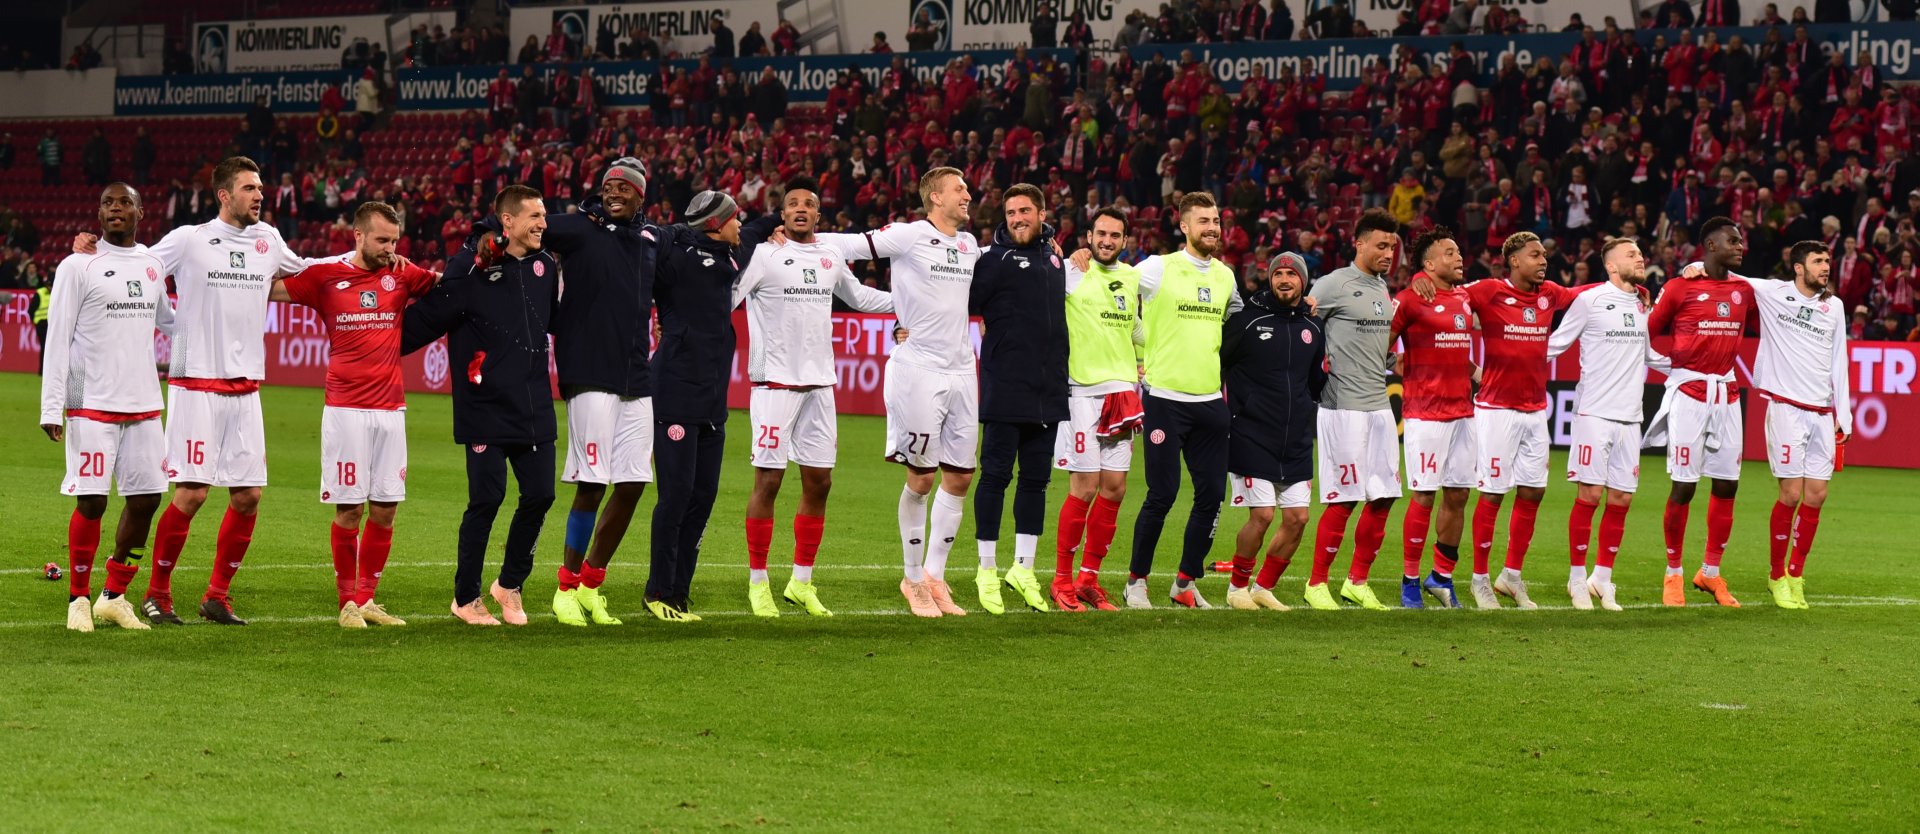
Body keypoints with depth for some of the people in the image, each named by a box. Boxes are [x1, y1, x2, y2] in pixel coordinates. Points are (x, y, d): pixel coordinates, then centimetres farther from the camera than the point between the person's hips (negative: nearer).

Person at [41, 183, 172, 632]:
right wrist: (51, 406, -11)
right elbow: (57, 338, -6)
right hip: (92, 405, -5)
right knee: (91, 502, -6)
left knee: (144, 500, 4)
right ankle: (78, 599, 7)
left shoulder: (152, 265, 12)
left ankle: (114, 595, 17)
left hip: (144, 405, 5)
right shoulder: (78, 266, -4)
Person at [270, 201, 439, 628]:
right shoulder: (326, 275, 0)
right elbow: (269, 287, 9)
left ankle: (367, 597, 15)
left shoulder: (401, 275, 7)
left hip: (390, 408, 3)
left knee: (385, 509, 4)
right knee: (349, 508, -3)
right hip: (346, 410, -3)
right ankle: (347, 601, 8)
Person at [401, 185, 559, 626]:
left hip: (535, 408, 6)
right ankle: (466, 598, 8)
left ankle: (510, 584, 23)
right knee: (487, 498, -7)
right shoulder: (473, 267, -10)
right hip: (486, 408, -6)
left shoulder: (545, 266, 11)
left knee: (539, 495, 2)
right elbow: (427, 317, -10)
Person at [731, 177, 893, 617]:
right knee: (768, 481, -4)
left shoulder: (831, 258, 13)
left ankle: (801, 582, 16)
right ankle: (758, 582, 4)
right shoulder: (762, 254, -6)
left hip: (819, 383, 6)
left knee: (818, 483, 6)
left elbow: (857, 296, 31)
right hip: (775, 383, -6)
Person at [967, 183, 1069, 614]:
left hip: (1049, 392, 6)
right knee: (996, 476, -1)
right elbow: (964, 304, -10)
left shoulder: (1054, 258, 15)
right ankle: (987, 570, 6)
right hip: (1005, 389, -6)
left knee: (1036, 479, 10)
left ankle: (1023, 568, 17)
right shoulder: (995, 258, -4)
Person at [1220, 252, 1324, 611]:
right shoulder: (1247, 319, -6)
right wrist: (1225, 413, 0)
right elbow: (1214, 363, 0)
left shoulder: (1313, 327, 10)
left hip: (1296, 441, 5)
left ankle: (1264, 587, 16)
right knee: (1261, 514, -11)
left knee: (1297, 517, 0)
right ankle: (1237, 587, 7)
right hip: (1251, 436, -5)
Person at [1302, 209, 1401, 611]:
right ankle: (1317, 584, 4)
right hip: (1343, 407, -8)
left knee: (1383, 497, 6)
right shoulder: (1334, 284, -8)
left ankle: (1357, 582, 16)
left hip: (1379, 405, 8)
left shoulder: (1382, 288, 15)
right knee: (1342, 500, -7)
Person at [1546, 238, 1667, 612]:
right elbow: (1554, 345, 3)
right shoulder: (1589, 301, -4)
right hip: (1594, 413, -5)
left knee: (1621, 500, 4)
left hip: (1630, 416, 5)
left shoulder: (1643, 306, 13)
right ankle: (1578, 579, 4)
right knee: (1590, 495, -6)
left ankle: (1602, 578, 14)